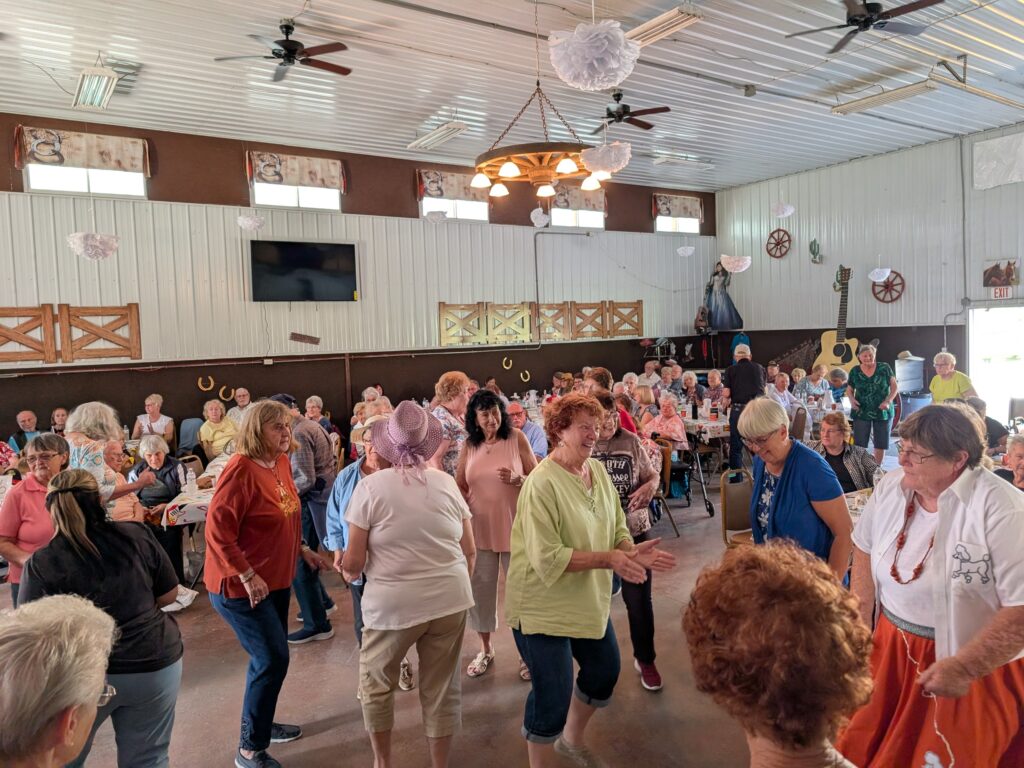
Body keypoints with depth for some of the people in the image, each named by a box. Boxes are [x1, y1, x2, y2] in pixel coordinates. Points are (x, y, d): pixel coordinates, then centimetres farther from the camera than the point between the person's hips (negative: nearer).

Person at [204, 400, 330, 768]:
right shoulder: (241, 470, -23)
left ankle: (262, 723, 40)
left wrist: (301, 549, 14)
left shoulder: (281, 463, 2)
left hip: (275, 579, 9)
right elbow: (217, 531, -25)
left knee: (270, 657, 20)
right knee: (273, 659, -6)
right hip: (240, 585, -8)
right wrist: (247, 576, -25)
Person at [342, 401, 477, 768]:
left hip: (394, 602, -2)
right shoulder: (446, 482, 1)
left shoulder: (370, 485, -8)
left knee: (376, 681, 21)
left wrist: (348, 571, 15)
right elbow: (470, 552, 6)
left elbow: (353, 563, -7)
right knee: (442, 686, 16)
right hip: (450, 599, 3)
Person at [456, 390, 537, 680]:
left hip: (514, 527, -3)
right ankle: (485, 649, 33)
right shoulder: (469, 445, 1)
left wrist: (517, 479, -22)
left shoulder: (516, 438, -7)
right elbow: (459, 486, 8)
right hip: (479, 528, 3)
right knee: (480, 588, 13)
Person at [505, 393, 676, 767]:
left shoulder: (598, 470, -2)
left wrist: (631, 550, -16)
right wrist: (607, 559, -28)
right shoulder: (542, 484, -25)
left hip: (589, 599, 8)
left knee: (605, 670, 22)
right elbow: (547, 558, -27)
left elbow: (616, 528, 5)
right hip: (544, 604, -8)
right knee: (552, 694, 1)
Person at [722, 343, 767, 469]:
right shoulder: (759, 368, 11)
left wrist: (726, 402, 15)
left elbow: (726, 393, -5)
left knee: (736, 445, 7)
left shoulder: (731, 370, 3)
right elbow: (764, 390, 20)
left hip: (738, 408, -2)